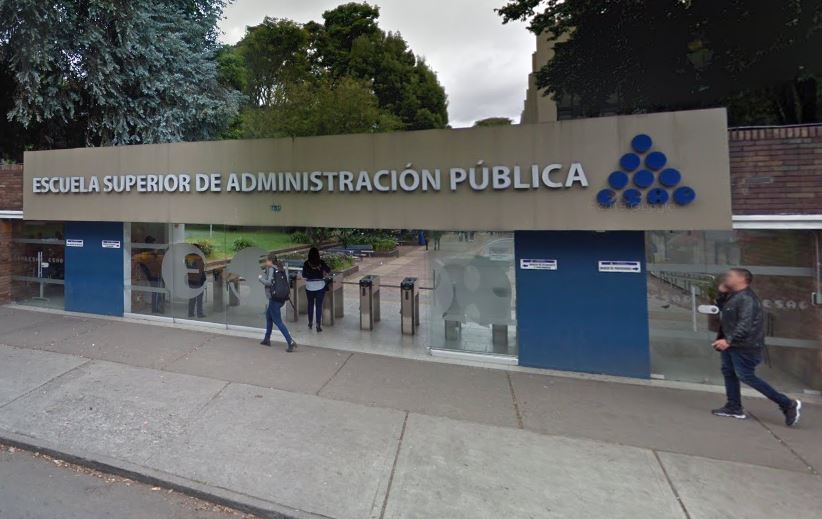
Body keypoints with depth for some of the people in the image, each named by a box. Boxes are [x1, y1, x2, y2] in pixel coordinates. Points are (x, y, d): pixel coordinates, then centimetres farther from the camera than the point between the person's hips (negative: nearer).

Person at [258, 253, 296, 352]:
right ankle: (267, 339, 36)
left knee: (278, 321, -6)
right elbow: (287, 282, 11)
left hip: (274, 298, -9)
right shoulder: (281, 269, 11)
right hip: (282, 298, 9)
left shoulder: (271, 269, -9)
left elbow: (269, 282, -18)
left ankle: (291, 342, -15)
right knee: (268, 316, 26)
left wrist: (260, 278, 0)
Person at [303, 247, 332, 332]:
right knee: (319, 306, 2)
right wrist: (323, 275, 18)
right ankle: (318, 325, 1)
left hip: (309, 286, 1)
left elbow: (303, 275, 0)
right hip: (320, 286, -1)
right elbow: (329, 271, -1)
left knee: (310, 305, 16)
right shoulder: (321, 262, -6)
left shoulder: (306, 263, -5)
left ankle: (310, 323, 26)